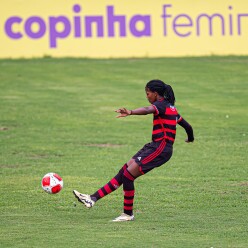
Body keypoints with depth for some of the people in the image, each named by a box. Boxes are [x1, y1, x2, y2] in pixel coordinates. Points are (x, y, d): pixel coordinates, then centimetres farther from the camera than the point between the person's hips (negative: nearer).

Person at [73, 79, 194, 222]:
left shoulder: (161, 105, -10)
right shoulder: (170, 107, 19)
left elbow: (147, 110, -33)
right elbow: (187, 126, 29)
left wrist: (130, 113, -52)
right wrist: (191, 138, 50)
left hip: (161, 148, -10)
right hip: (156, 146, 10)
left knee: (127, 175, -11)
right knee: (125, 172, 3)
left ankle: (128, 214, -1)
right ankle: (93, 199, 0)